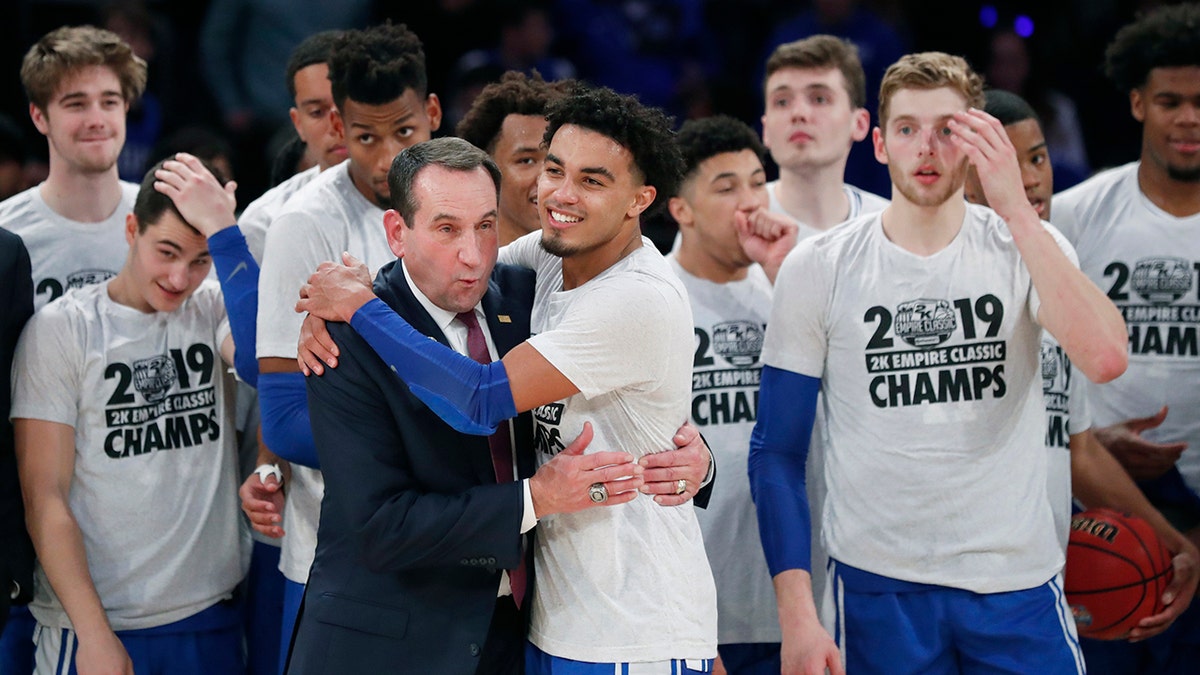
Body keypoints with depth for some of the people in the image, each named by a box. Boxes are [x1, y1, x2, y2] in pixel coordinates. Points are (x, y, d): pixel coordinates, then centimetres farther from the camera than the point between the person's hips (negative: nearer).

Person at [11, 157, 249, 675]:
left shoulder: (214, 311, 5)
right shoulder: (61, 329, -4)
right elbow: (44, 496, -7)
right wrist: (94, 634, -15)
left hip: (213, 615, 3)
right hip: (95, 620, -3)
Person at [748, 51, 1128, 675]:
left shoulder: (1025, 248, 0)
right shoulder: (818, 269, 0)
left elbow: (1105, 360, -19)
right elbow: (777, 452, 2)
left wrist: (1016, 209, -20)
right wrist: (796, 614, -7)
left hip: (1016, 580, 0)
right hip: (877, 582, 0)